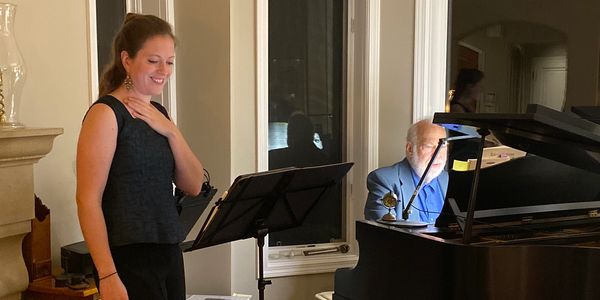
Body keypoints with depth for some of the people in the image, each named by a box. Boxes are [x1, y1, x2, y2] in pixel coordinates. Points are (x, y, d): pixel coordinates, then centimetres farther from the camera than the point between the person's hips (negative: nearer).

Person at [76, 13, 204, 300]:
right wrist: (108, 276, -19)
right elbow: (88, 200, -15)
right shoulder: (106, 113, -11)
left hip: (168, 253, 7)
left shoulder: (159, 115, 10)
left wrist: (170, 131, -6)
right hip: (129, 258, -7)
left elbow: (194, 185, 6)